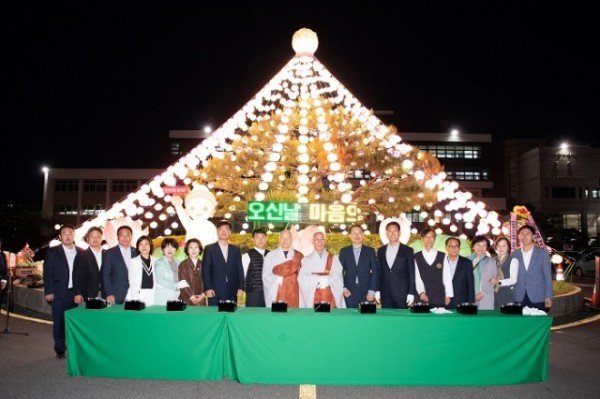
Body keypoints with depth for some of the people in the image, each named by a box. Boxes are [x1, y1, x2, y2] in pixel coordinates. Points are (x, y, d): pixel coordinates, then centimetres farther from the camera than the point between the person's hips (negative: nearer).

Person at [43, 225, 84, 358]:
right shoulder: (52, 252, 1)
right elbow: (48, 273, -1)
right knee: (59, 322, 5)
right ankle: (60, 349, 17)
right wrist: (49, 292, -7)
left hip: (75, 292, 2)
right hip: (59, 293, -1)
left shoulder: (81, 252, 7)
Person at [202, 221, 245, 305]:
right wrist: (208, 288, -9)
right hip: (215, 291, -2)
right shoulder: (209, 249, 4)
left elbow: (240, 269, 9)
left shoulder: (236, 249, 12)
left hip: (232, 292, 2)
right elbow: (205, 270, 0)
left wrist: (241, 287, 1)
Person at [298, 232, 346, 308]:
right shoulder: (306, 260, 7)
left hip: (330, 297, 1)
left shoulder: (333, 259, 9)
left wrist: (314, 277, -11)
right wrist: (325, 278, -10)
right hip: (312, 298, 0)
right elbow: (302, 279, -5)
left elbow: (338, 279, -2)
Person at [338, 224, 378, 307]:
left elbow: (375, 272, 2)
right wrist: (343, 288, -5)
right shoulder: (344, 251, 7)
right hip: (349, 293, 0)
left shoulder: (370, 251, 6)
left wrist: (372, 291, -6)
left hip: (366, 292, 0)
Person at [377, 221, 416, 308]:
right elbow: (379, 272, 12)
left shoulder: (408, 251, 2)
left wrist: (411, 293, -6)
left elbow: (411, 273, 0)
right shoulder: (381, 251, 10)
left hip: (401, 294, -2)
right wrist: (377, 291, 6)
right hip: (385, 294, 2)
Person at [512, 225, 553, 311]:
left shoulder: (542, 253, 3)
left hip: (538, 298, -1)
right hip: (519, 298, 1)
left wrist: (548, 297, -4)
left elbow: (547, 276, 2)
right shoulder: (514, 255, 8)